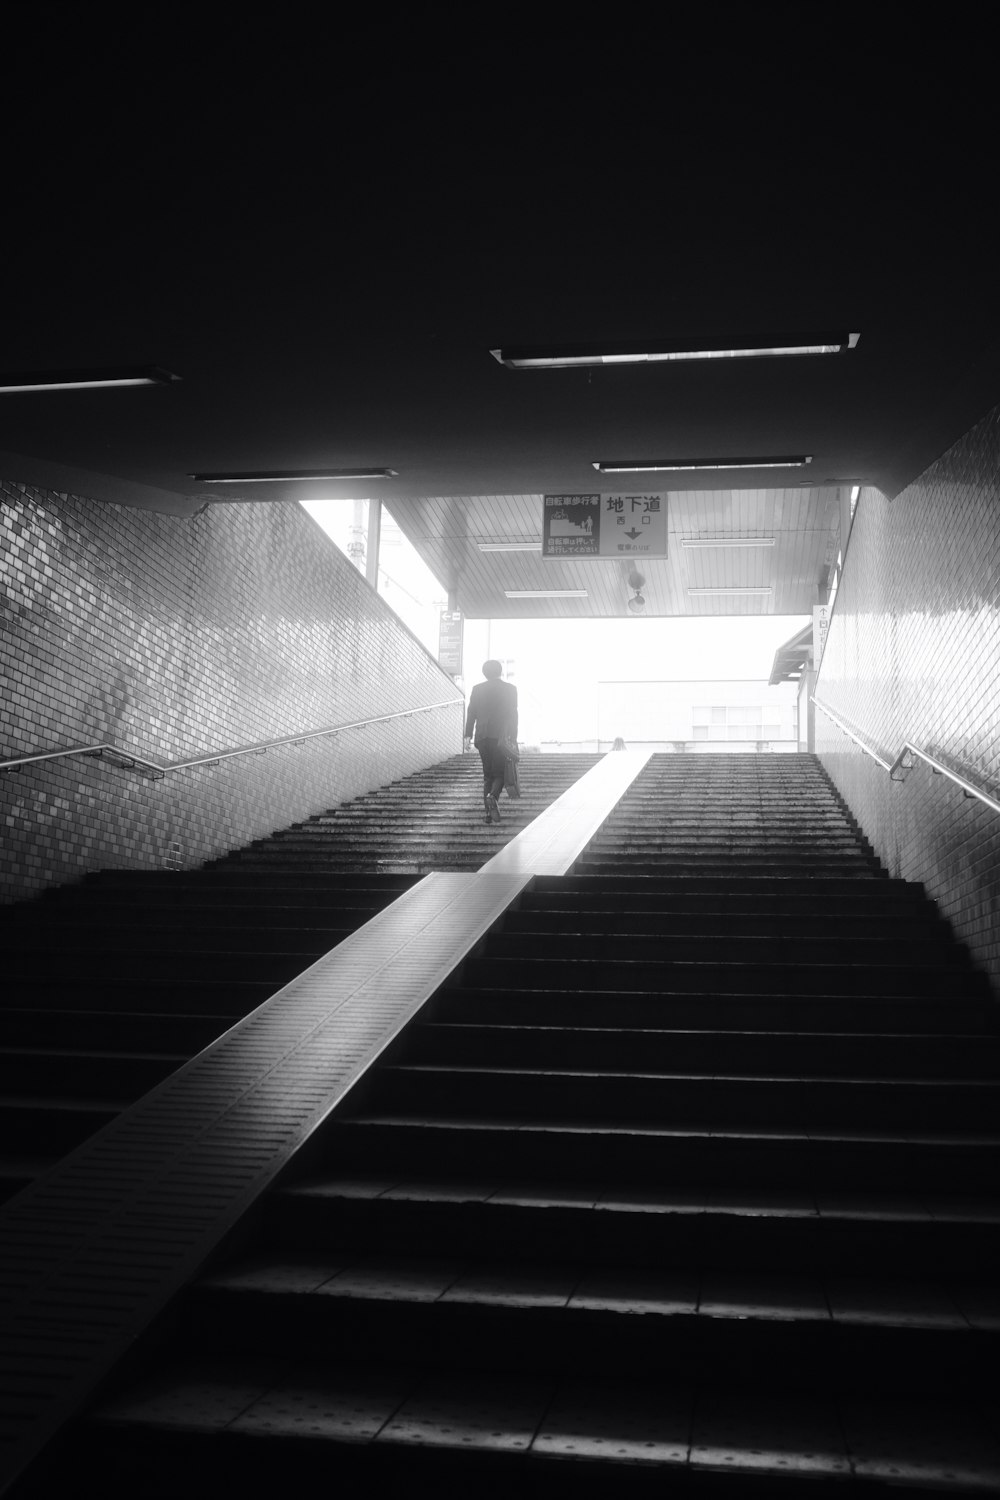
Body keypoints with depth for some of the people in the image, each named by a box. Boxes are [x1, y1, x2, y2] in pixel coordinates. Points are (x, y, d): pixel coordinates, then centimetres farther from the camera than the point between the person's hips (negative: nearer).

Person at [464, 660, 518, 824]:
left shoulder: (477, 689, 7)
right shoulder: (510, 689, 1)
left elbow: (471, 713, 4)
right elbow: (513, 715, -3)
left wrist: (468, 735, 5)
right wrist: (513, 739, -1)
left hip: (482, 737, 3)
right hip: (501, 737, -3)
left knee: (488, 774, 11)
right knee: (500, 773, 3)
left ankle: (489, 811, 7)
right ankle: (492, 796, -26)